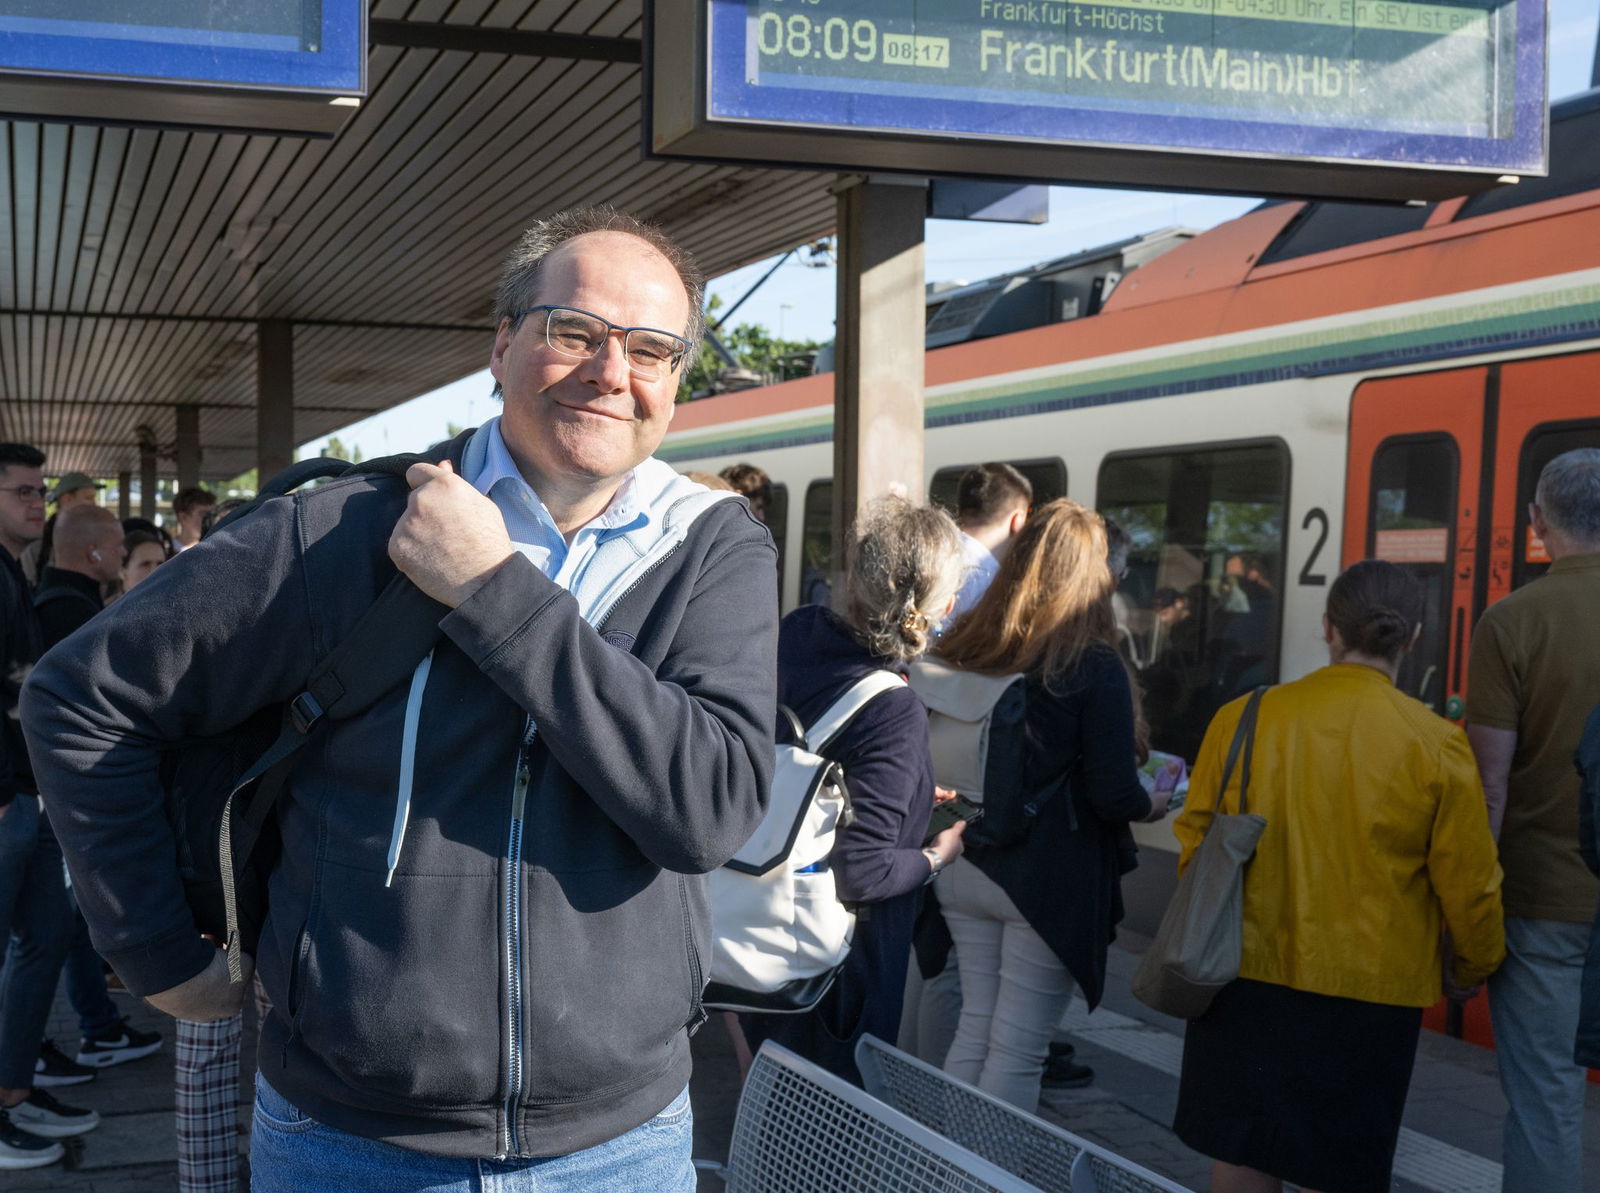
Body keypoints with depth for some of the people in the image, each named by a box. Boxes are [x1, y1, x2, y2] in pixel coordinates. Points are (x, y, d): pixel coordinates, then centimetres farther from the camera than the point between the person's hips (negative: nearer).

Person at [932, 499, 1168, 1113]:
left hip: (966, 870, 5)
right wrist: (1152, 804, 6)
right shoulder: (1095, 667, -14)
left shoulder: (962, 650, -1)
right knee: (1019, 1050, 3)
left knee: (975, 1027, 17)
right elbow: (1114, 794, -15)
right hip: (1050, 878, -5)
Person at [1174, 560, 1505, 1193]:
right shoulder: (1436, 744, -11)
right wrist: (1474, 965, 15)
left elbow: (1195, 838, 4)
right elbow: (1469, 883, -5)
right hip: (1370, 990, -1)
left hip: (1248, 974, 2)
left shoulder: (1243, 718, -6)